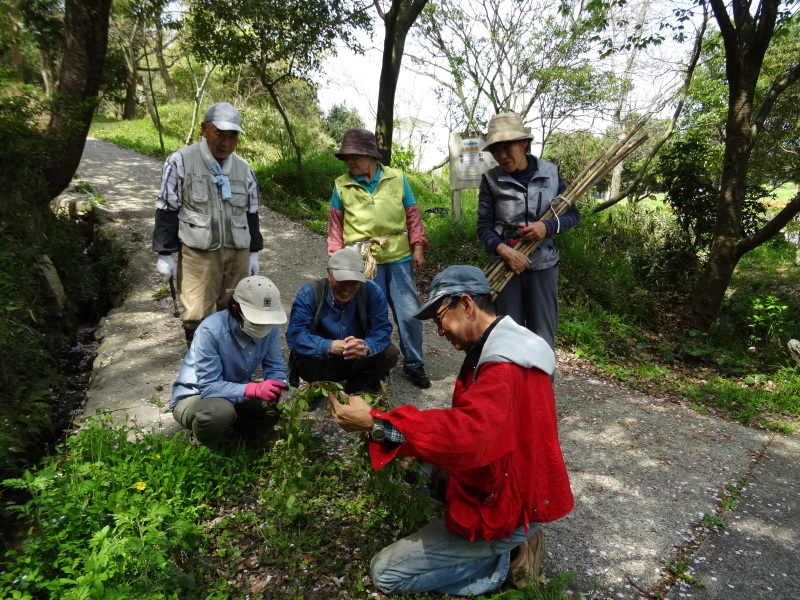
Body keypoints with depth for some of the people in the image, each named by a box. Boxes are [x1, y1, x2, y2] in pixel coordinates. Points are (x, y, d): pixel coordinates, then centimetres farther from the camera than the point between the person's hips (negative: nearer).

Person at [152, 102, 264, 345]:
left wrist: (254, 252, 15)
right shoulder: (180, 161, -5)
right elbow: (167, 210, -2)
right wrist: (165, 254, -3)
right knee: (196, 315, -6)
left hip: (238, 253, 4)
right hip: (198, 253, -4)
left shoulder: (243, 168, 10)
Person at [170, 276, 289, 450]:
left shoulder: (270, 328, -16)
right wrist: (255, 389, -47)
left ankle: (245, 438, 12)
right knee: (221, 411, -39)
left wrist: (278, 389, -33)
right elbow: (209, 386, -33)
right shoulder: (211, 330, -32)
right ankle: (202, 448, -2)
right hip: (194, 397, -5)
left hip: (236, 394, 5)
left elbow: (275, 368, -9)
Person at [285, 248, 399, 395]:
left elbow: (382, 329, -18)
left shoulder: (371, 291, -14)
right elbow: (295, 334, -27)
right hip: (322, 361, -2)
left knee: (390, 354, -22)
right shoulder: (309, 293, -19)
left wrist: (366, 347, -43)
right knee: (303, 362, -34)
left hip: (358, 360, 2)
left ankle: (357, 386, 6)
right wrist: (330, 346, -46)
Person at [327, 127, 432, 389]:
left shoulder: (397, 178, 2)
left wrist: (418, 248, 2)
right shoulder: (341, 186, 1)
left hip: (399, 259, 1)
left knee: (409, 313, 5)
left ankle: (413, 363, 24)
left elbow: (412, 215, 7)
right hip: (362, 263, 0)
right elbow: (335, 225, 8)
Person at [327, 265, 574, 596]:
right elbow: (475, 424, 13)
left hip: (505, 508, -10)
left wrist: (376, 422, -42)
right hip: (508, 487, 10)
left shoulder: (504, 369, -29)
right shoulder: (502, 348, 5)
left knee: (386, 573, -4)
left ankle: (503, 558, 2)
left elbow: (468, 436, -44)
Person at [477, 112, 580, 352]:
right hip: (505, 265, 0)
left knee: (543, 335, 8)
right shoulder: (491, 180, -3)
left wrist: (548, 226, -16)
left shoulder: (550, 173, -1)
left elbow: (572, 214, 5)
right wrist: (504, 250, -23)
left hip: (543, 263, 1)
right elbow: (484, 226, -4)